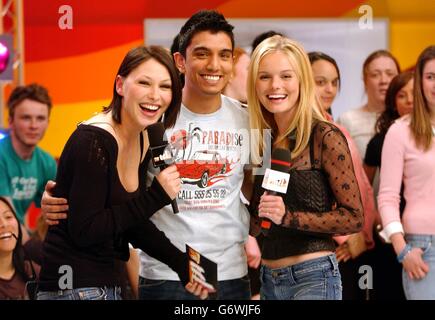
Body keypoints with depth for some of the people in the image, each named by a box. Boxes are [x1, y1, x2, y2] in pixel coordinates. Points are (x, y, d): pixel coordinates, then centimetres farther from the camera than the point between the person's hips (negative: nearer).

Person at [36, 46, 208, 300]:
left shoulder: (143, 141, 6)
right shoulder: (93, 141, -19)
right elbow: (83, 231, -22)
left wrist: (180, 262, 2)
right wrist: (154, 198, -22)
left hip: (108, 284, 8)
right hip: (74, 287, -8)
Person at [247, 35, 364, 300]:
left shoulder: (325, 137, -9)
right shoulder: (262, 140, 8)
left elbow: (355, 217, -10)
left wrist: (289, 217, -17)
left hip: (313, 277, -6)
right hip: (268, 278, 6)